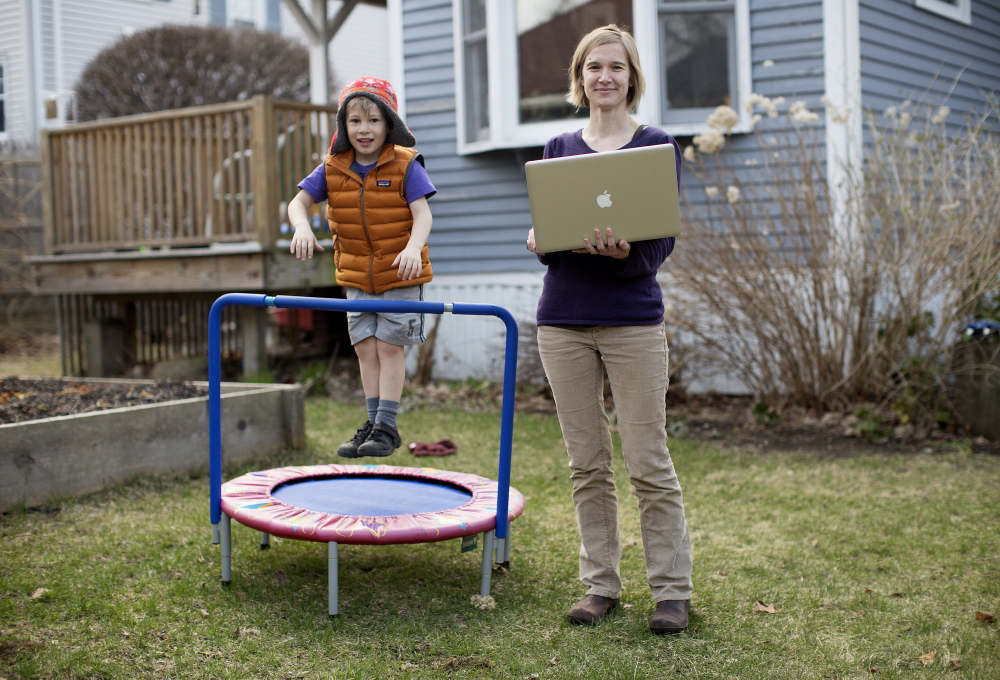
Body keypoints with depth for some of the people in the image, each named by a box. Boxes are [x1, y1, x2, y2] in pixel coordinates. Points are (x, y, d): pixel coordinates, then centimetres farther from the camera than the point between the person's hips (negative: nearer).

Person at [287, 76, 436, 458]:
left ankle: (387, 427, 6)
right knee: (365, 348, 8)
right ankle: (373, 423, 18)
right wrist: (302, 227, -24)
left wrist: (413, 247, -38)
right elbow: (299, 202, -1)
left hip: (400, 273, -4)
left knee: (389, 346, -2)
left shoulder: (404, 165, -11)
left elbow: (422, 213, -18)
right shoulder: (332, 168, -1)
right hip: (356, 276, 4)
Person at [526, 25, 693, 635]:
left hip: (633, 320, -3)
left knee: (649, 463, -2)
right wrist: (541, 241, -15)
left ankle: (673, 590, 9)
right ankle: (601, 584, 19)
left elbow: (662, 243, -5)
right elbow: (542, 236, 9)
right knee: (588, 465, 8)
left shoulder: (658, 147, 1)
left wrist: (625, 251, -27)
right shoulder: (560, 149, 11)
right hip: (565, 320, 3)